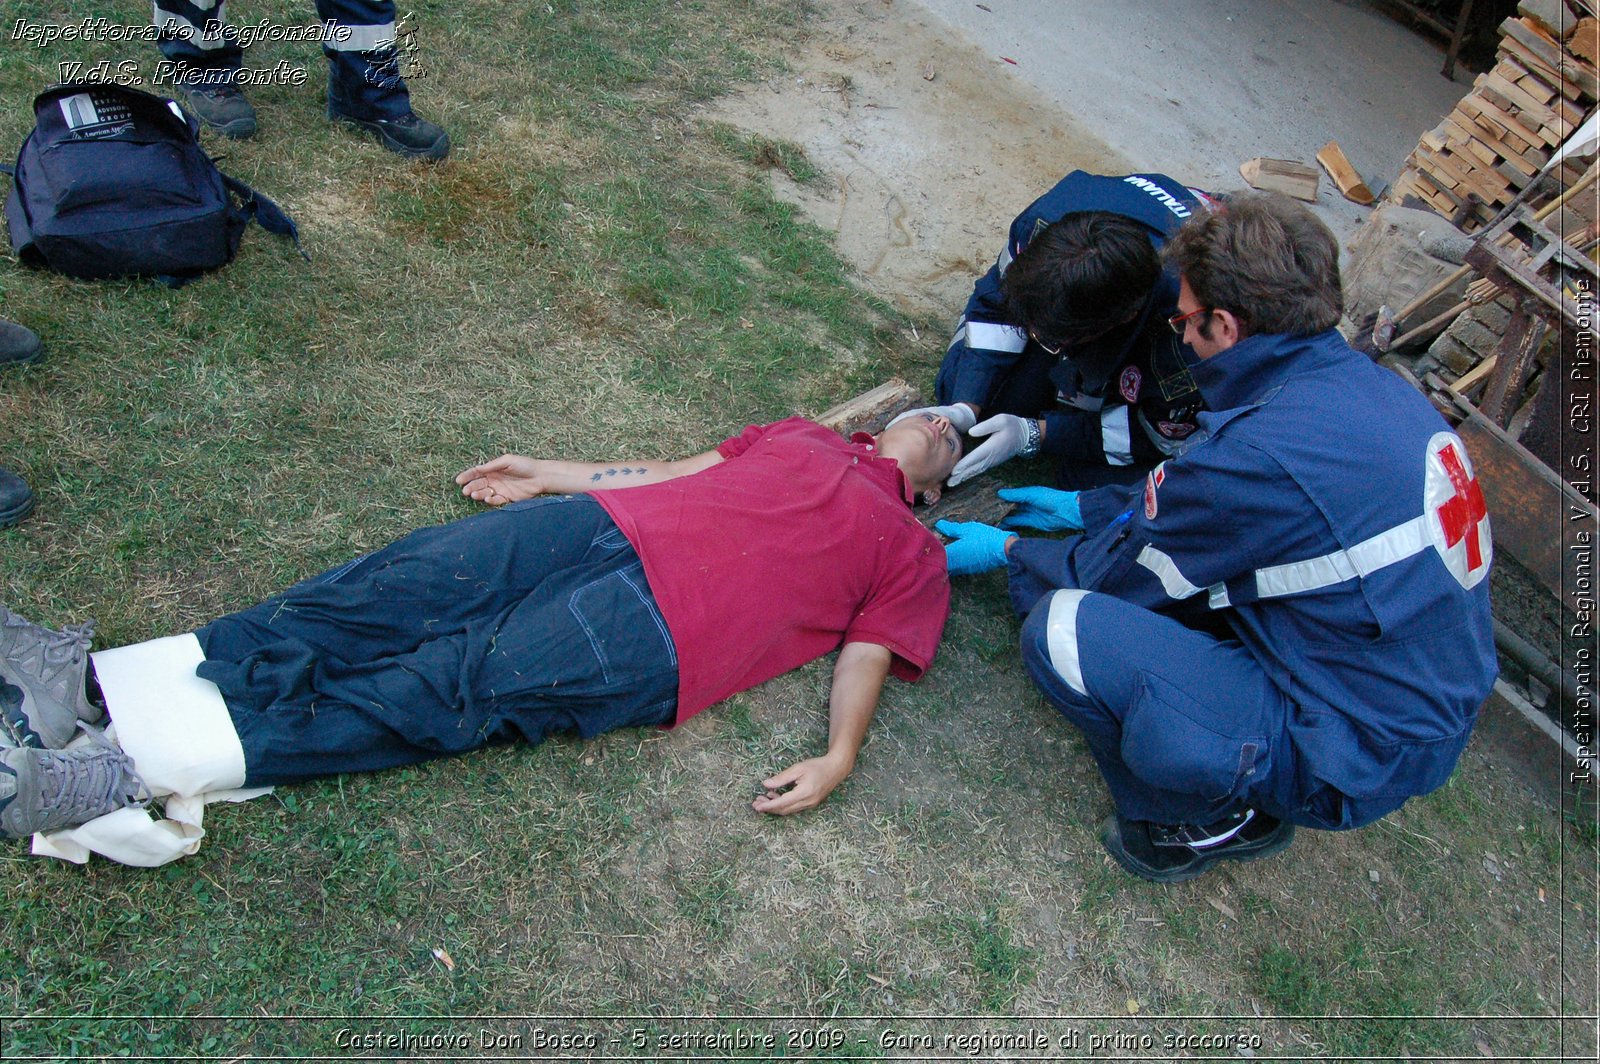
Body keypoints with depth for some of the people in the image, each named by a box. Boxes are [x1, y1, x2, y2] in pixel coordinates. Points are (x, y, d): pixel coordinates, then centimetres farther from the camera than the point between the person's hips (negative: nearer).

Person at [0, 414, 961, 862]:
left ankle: (124, 773, -25)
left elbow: (869, 652, 4)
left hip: (658, 634, -4)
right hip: (605, 527, 5)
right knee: (403, 583, -14)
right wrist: (548, 475, 21)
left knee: (452, 689, -20)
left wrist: (839, 756, -16)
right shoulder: (808, 435, 30)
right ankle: (91, 682, -16)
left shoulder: (913, 554, 17)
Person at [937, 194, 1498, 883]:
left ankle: (1213, 820, 5)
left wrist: (1006, 551, 8)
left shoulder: (1259, 451, -27)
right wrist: (1083, 507, 24)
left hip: (1354, 761, -9)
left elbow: (1121, 573, -10)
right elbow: (1194, 508, 16)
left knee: (1062, 630, -19)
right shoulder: (1366, 382, 0)